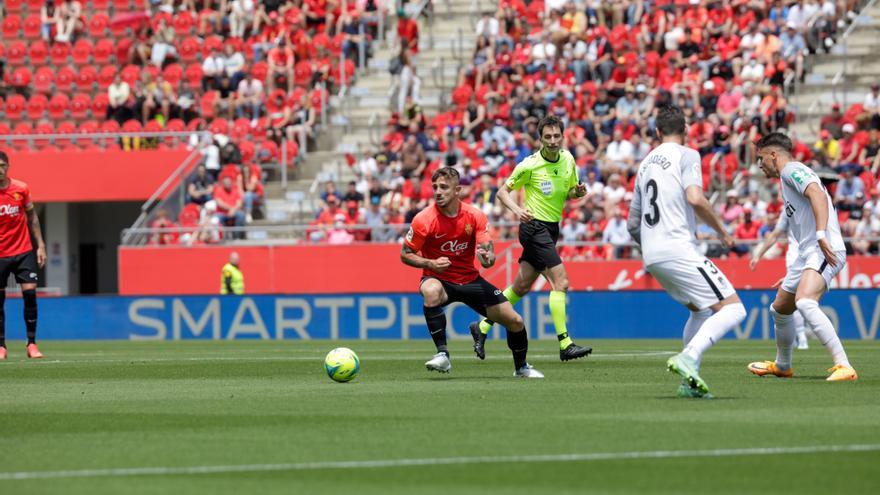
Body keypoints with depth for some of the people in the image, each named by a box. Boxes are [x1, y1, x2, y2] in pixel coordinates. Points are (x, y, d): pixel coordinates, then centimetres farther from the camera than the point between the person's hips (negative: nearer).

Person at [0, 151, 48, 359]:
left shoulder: (21, 189, -2)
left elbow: (32, 216, 11)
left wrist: (40, 245, 8)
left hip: (24, 251, 1)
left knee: (30, 294, -7)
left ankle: (32, 344, -1)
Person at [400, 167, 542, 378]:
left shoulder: (475, 216, -8)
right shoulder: (424, 220, -15)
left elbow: (489, 255, -9)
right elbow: (405, 255, -6)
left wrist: (487, 257, -34)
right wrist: (431, 263, -24)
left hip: (470, 279, 3)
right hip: (439, 279, -3)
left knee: (514, 321, -2)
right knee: (431, 290, -41)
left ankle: (521, 367, 27)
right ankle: (442, 355, -34)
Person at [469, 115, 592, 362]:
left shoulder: (567, 159, 5)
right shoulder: (530, 165, -13)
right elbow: (503, 191, -5)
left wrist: (577, 192, -6)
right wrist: (517, 210, -23)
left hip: (551, 229, 7)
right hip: (535, 226, -7)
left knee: (521, 287, 14)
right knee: (560, 282, -17)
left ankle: (482, 327, 28)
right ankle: (565, 344, -18)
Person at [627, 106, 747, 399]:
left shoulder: (645, 164, 20)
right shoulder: (687, 155, -1)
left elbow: (633, 224, 23)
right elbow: (695, 199, -18)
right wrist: (721, 230, -5)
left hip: (651, 254, 8)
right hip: (679, 249, -8)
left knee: (701, 311, 23)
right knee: (733, 309, -10)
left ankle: (689, 382, 13)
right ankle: (689, 357, -29)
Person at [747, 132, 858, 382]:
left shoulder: (792, 170, -5)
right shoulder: (789, 176, 25)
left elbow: (818, 195, -22)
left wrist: (821, 235, -34)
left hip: (823, 251, -11)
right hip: (807, 253, 11)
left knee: (804, 302, -33)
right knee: (780, 309, 24)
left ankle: (844, 366, -39)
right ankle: (782, 366, 46)